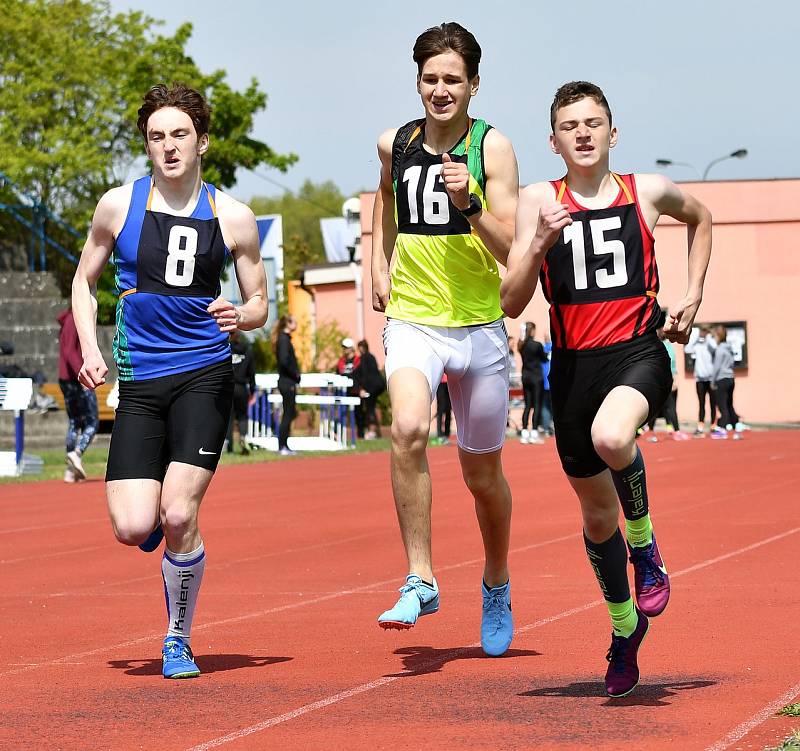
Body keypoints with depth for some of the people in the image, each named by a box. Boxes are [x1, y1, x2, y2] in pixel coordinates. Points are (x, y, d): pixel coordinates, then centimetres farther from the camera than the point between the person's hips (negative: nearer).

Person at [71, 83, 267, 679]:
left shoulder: (233, 217, 2)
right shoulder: (119, 205, 3)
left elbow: (259, 304, 11)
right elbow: (85, 281, 16)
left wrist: (240, 316, -13)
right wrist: (90, 348, 1)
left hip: (204, 374, -1)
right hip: (138, 381, 1)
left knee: (179, 517, -14)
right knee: (133, 528, -11)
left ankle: (179, 638, 9)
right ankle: (160, 516, 29)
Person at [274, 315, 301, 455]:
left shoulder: (284, 338, 16)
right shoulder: (284, 339, -14)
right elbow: (284, 361, -23)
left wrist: (296, 375, 11)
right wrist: (296, 375, -14)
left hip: (287, 382, 10)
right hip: (287, 382, -10)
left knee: (290, 413, 13)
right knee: (288, 414, -6)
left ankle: (284, 446, 16)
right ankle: (282, 447, -3)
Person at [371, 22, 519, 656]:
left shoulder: (492, 147, -6)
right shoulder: (395, 145, 3)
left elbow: (509, 251, -12)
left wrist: (469, 205, -27)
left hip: (479, 326, -1)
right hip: (412, 319, 1)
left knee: (483, 472, 11)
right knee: (409, 428, -28)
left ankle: (497, 585, 37)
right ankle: (420, 582, -21)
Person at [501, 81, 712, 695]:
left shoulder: (648, 192, 4)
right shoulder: (540, 202, 2)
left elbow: (700, 217, 28)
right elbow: (511, 304, -3)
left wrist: (693, 296, 17)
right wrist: (541, 243, -19)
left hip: (638, 351, -2)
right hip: (575, 362, 2)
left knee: (611, 437, -36)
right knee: (596, 511, 13)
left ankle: (645, 545, -7)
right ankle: (625, 624, 37)